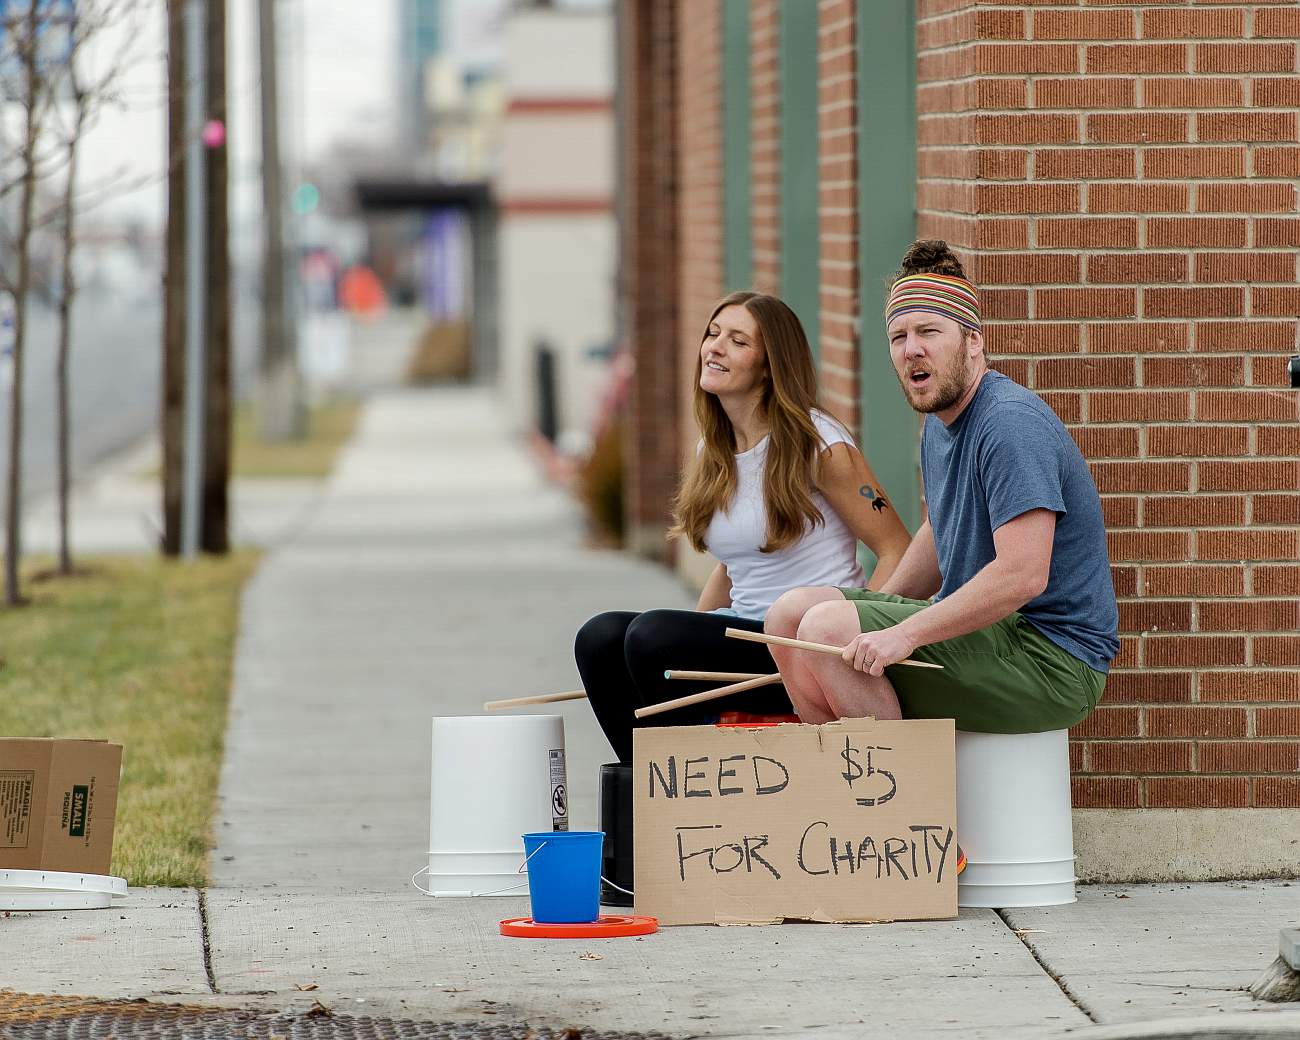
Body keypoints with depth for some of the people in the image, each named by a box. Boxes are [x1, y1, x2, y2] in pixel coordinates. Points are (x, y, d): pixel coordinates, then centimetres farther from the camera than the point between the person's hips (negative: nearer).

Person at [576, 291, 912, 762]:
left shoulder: (816, 444, -8)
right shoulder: (714, 453, 14)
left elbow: (898, 552, -8)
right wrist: (694, 626, 10)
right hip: (745, 634, 7)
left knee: (652, 634, -27)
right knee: (600, 636, -16)